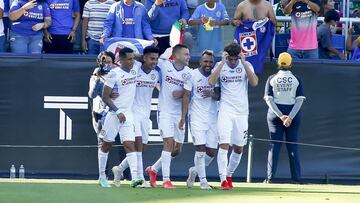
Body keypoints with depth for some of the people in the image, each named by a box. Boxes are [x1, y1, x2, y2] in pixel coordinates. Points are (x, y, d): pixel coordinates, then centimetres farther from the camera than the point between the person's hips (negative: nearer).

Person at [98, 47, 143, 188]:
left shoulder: (135, 67, 5)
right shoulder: (114, 74, -11)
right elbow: (105, 97, -11)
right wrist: (118, 112, -17)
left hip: (128, 113, 4)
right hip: (114, 113, -4)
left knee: (130, 145, -8)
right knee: (106, 144, 7)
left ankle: (134, 177, -19)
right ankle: (102, 176, 18)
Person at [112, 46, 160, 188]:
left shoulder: (156, 73, 4)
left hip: (146, 113, 6)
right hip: (132, 111, -6)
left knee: (142, 148, 8)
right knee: (138, 142, -17)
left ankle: (120, 169, 28)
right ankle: (139, 178, -16)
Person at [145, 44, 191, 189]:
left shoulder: (188, 72, 4)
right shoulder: (164, 65, -4)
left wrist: (181, 93, -14)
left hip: (179, 113, 5)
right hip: (165, 111, -5)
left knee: (177, 149, 7)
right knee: (169, 142, -17)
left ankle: (153, 169, 28)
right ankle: (166, 179, -13)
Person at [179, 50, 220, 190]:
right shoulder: (192, 75, -3)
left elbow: (219, 96, 6)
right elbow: (186, 96, -3)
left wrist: (212, 94, -17)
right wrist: (183, 117, -8)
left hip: (212, 118, 4)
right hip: (197, 117, -4)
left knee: (212, 151, 3)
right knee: (200, 148, -12)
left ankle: (195, 170, 27)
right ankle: (203, 181, -6)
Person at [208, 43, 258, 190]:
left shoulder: (246, 65, 3)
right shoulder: (220, 66, 1)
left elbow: (254, 82, -14)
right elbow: (211, 81, -17)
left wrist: (243, 63, -18)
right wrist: (223, 62, -19)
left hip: (241, 112, 2)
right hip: (225, 110, -2)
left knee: (238, 148, 8)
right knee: (224, 144, -16)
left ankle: (229, 176, 29)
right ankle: (223, 180, -19)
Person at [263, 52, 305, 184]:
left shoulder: (272, 79, 1)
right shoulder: (296, 79, 0)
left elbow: (269, 99, -7)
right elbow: (300, 100, -8)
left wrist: (281, 116, -12)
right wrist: (290, 117, -14)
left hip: (275, 113, 0)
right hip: (293, 113, 0)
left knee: (274, 145, 3)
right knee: (292, 146, 5)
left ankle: (270, 178, -3)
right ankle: (296, 178, 1)